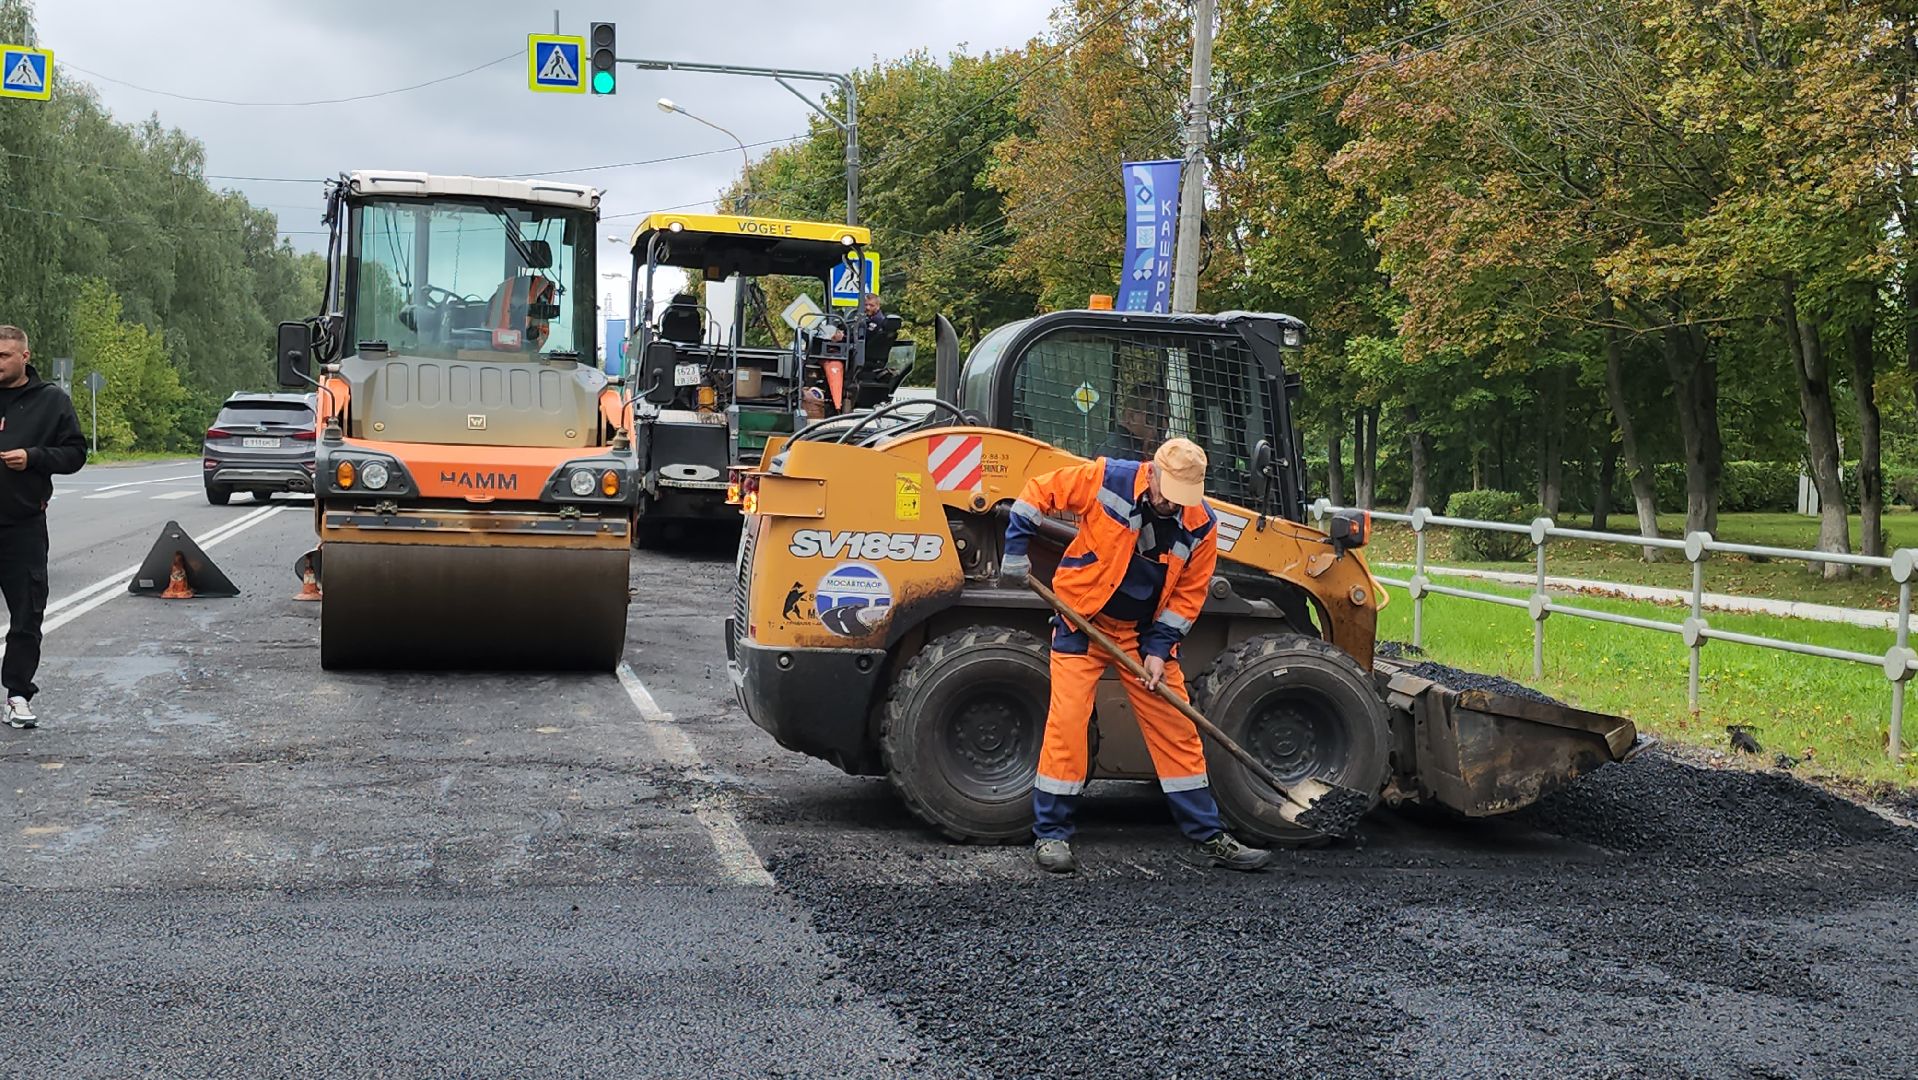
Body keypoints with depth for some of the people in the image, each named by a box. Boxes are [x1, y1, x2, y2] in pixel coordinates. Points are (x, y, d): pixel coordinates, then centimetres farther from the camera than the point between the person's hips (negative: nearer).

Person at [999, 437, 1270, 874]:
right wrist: (1016, 553, -9)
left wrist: (1159, 648, -9)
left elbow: (1189, 592, -1)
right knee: (1067, 721, -10)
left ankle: (1210, 838, 14)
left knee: (1176, 729, 5)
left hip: (1144, 631, 3)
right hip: (1083, 621, -3)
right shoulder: (1105, 480, -17)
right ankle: (1050, 835, 1)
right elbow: (1038, 492, -7)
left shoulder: (1202, 525, -8)